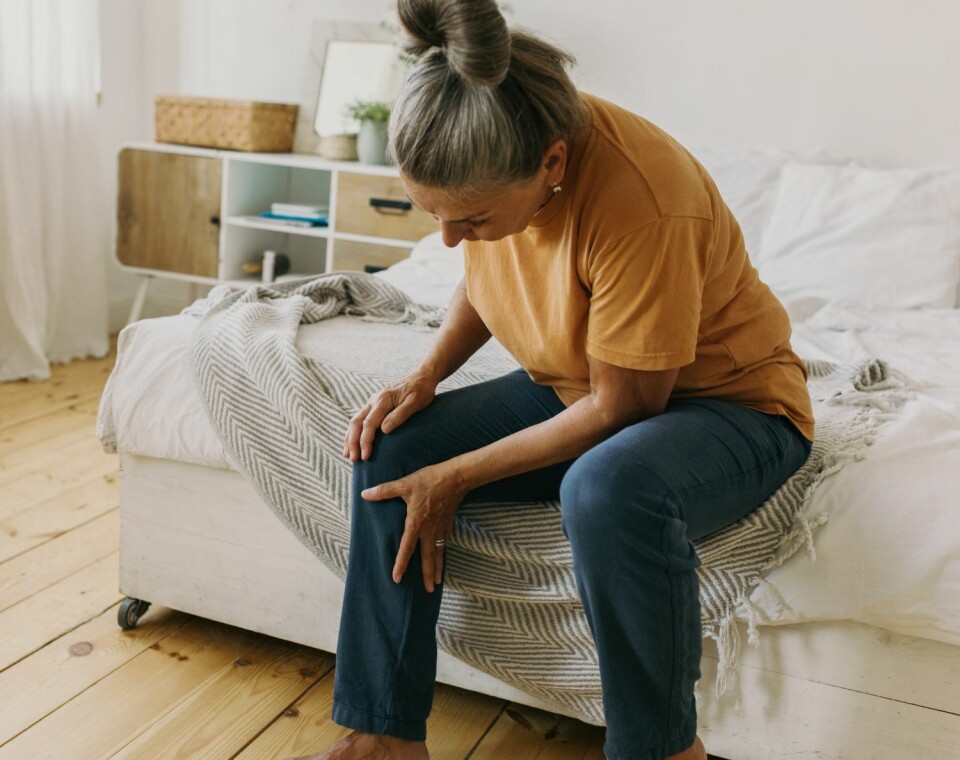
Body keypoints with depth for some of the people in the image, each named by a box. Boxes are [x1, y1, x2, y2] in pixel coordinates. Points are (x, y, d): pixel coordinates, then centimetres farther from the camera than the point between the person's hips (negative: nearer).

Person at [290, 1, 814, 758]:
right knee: (390, 451, -8)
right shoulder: (492, 163, -12)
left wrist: (456, 478, -21)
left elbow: (621, 408, -25)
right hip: (574, 389, 7)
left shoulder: (641, 205, -34)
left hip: (726, 403, -7)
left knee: (607, 488, -40)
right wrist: (426, 376, -7)